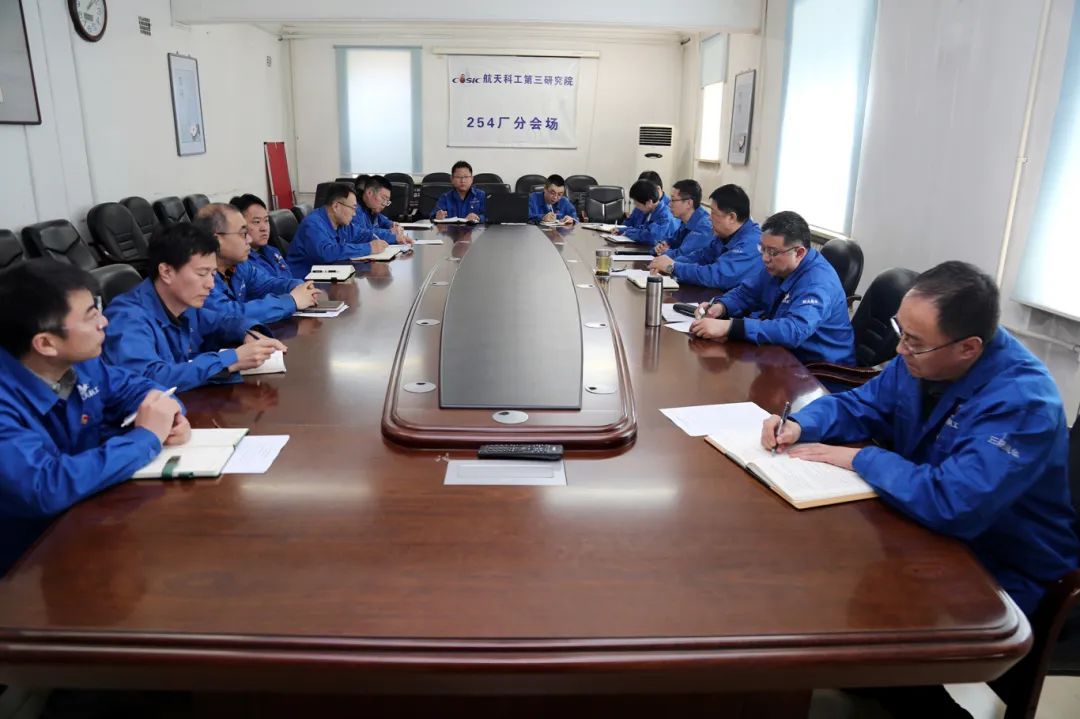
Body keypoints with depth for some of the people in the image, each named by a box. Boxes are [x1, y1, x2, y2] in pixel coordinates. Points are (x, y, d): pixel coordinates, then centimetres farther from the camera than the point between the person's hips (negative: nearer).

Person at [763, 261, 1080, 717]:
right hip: (929, 530, 8)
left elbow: (953, 505, -41)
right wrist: (800, 425, -14)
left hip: (996, 574, -8)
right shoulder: (921, 359, -7)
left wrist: (860, 458, -28)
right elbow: (860, 405, 6)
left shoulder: (1022, 403, -31)